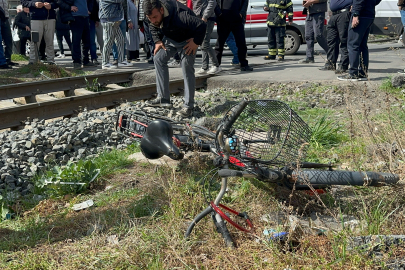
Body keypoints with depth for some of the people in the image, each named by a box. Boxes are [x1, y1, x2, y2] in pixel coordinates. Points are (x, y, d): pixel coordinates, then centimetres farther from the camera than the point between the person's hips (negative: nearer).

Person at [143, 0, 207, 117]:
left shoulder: (180, 16, -43)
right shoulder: (153, 14, -19)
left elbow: (201, 25, -39)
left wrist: (196, 42, -31)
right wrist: (157, 41, -6)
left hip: (186, 40, -7)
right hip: (169, 38, 7)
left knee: (187, 67, -18)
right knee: (159, 59, -3)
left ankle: (188, 106, -13)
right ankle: (163, 98, 2)